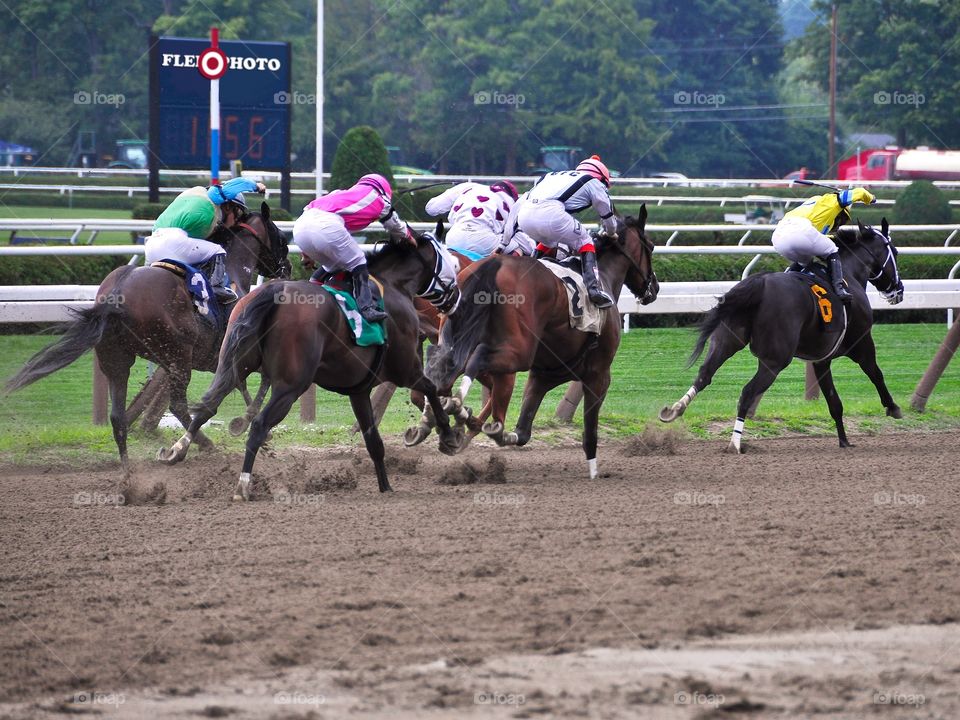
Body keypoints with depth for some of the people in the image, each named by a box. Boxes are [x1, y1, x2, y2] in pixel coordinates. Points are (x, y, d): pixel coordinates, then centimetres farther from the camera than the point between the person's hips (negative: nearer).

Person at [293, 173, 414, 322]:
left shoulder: (341, 194, 38)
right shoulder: (378, 199, 24)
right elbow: (396, 226, 40)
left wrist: (308, 251, 36)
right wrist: (407, 237, 62)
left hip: (300, 226, 6)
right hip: (327, 225, -6)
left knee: (330, 265, 28)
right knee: (357, 263, 10)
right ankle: (367, 308, 0)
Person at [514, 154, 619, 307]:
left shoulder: (553, 175, 38)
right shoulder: (594, 183, 21)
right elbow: (608, 216, 29)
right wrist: (610, 233, 53)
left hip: (524, 214, 6)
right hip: (550, 213, -6)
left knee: (548, 242, 35)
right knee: (584, 242, 14)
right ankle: (593, 287, -1)